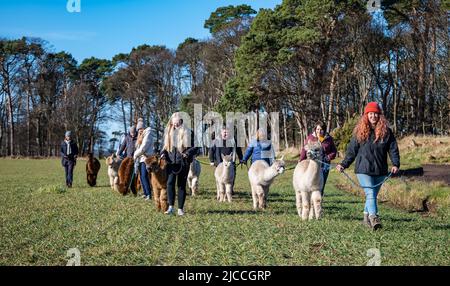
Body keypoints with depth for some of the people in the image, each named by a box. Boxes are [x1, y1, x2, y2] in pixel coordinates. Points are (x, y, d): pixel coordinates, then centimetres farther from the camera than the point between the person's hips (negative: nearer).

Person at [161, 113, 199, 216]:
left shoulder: (188, 132, 0)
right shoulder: (168, 132, 11)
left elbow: (195, 147, 0)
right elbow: (165, 146, 20)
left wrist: (188, 153, -18)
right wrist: (163, 153, 0)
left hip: (183, 162, -2)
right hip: (171, 162, 2)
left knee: (181, 185, 2)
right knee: (170, 183, -11)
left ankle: (180, 209, 8)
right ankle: (171, 207, -8)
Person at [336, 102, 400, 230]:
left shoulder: (386, 131, 4)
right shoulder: (360, 132, 3)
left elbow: (393, 149, 2)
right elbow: (352, 151, 7)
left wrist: (395, 164, -11)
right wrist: (344, 165, 4)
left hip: (380, 171, 2)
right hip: (364, 169, -2)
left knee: (373, 195, 11)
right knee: (370, 194, -15)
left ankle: (366, 217, 27)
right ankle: (374, 219, -23)